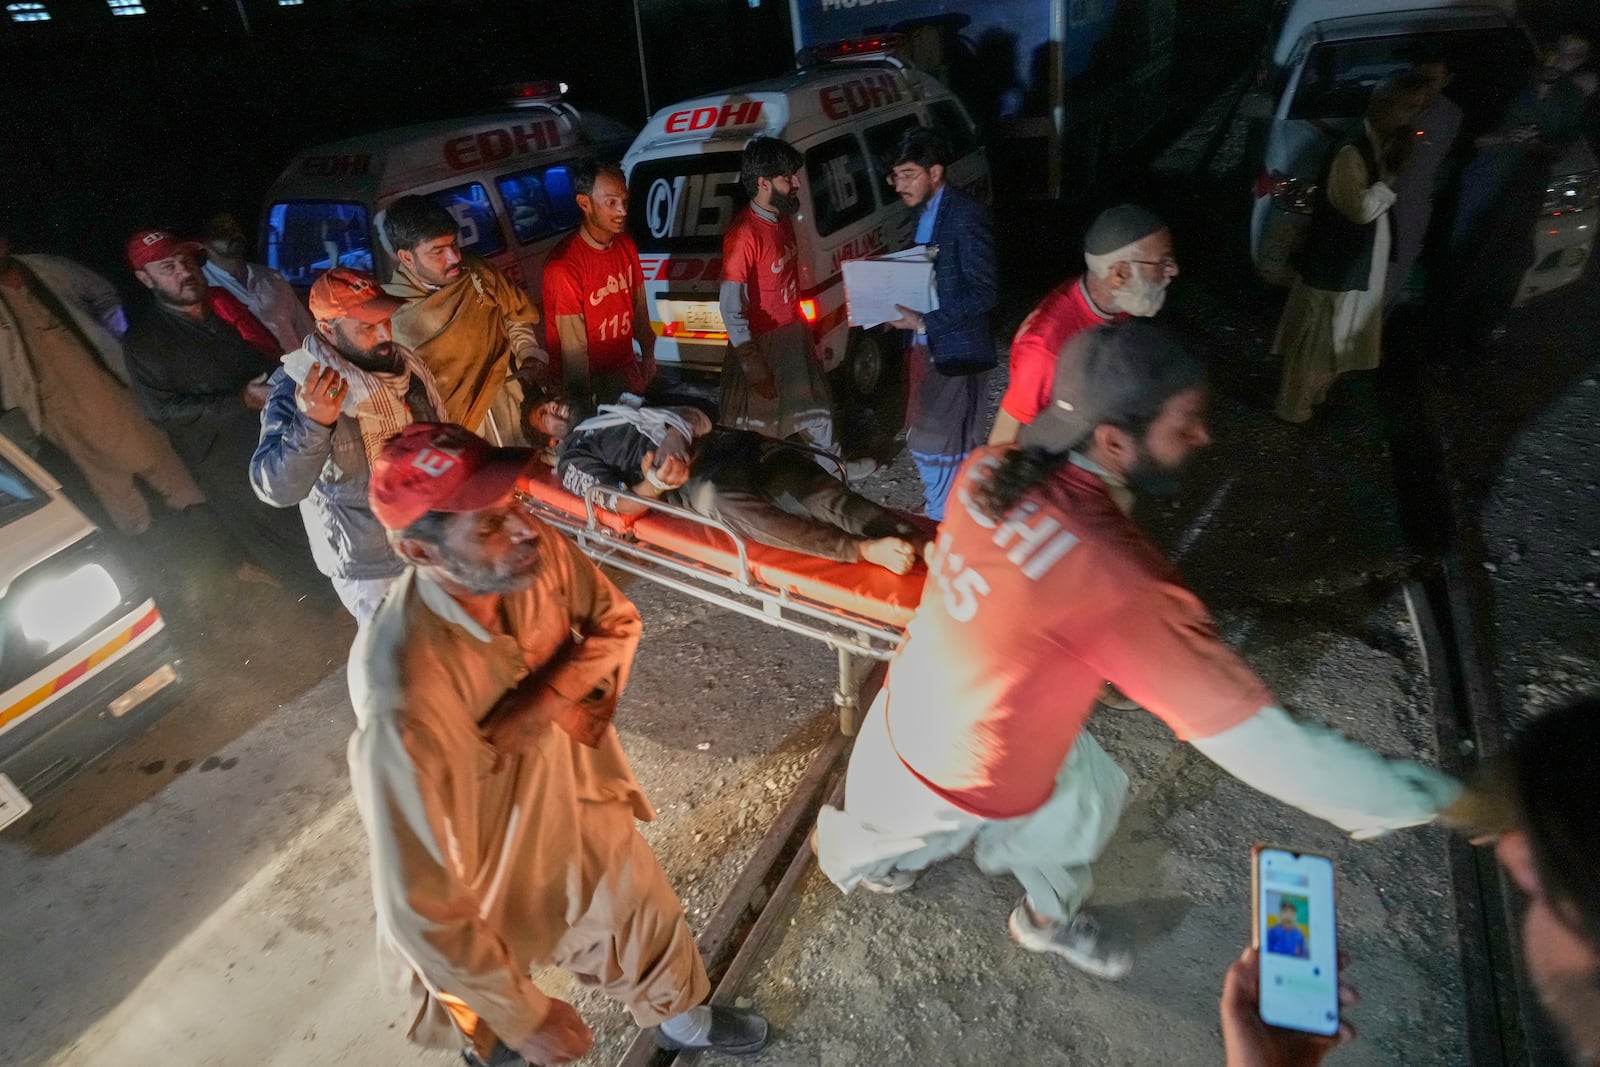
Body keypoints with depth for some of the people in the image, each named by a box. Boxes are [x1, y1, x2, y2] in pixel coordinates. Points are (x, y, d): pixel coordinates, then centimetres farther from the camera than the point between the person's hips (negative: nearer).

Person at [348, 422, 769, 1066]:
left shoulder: (536, 554, -24)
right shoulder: (405, 709, -40)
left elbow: (616, 622, -6)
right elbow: (417, 906, -31)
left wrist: (552, 694, -26)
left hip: (580, 813, 5)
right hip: (486, 902, -4)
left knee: (651, 927, 29)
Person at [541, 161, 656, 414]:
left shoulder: (626, 245, -2)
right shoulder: (564, 264, -23)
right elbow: (574, 348, -23)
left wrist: (648, 355, 13)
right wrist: (583, 406, -20)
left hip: (625, 368, 6)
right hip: (587, 378, -6)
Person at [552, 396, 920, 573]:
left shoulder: (617, 408, 32)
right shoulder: (574, 460, 22)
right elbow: (624, 503, 4)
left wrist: (675, 440, 1)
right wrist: (654, 485, -15)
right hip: (692, 481, -3)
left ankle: (918, 543, -37)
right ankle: (864, 551, -48)